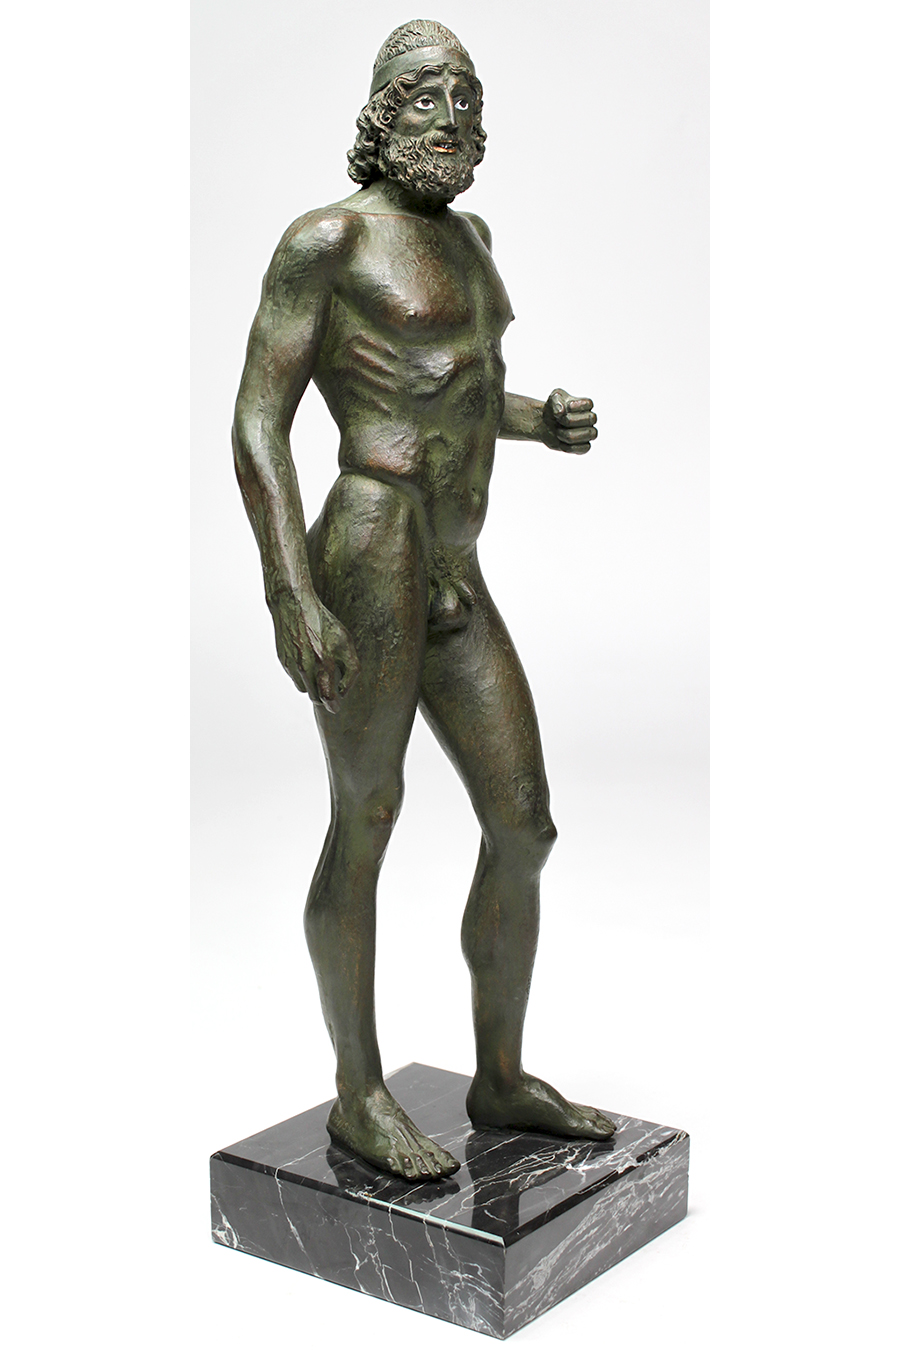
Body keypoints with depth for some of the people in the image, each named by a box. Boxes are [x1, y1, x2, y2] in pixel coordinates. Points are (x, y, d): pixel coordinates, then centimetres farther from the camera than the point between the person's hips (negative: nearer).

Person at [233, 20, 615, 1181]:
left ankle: (501, 1081, 25)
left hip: (454, 586, 8)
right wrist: (294, 599, -19)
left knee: (525, 828, 9)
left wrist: (541, 420, 14)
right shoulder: (326, 236, -4)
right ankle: (359, 1096, 20)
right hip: (368, 567, -8)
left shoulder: (462, 233, 21)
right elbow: (257, 422, -10)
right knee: (366, 827, 2)